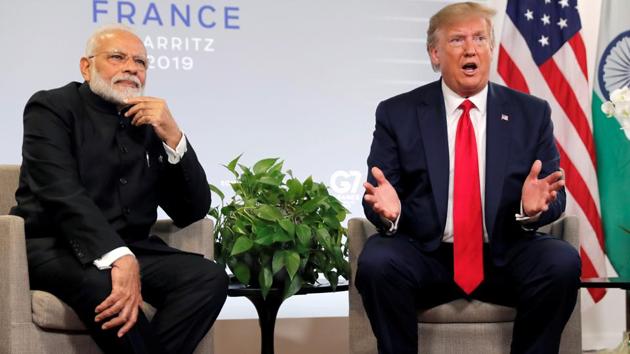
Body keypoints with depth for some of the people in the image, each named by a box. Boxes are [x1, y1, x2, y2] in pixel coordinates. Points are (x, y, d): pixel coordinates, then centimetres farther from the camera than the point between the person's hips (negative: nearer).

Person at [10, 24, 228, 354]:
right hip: (54, 246, -5)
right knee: (103, 283, -37)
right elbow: (62, 193, -18)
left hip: (130, 250, 5)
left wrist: (173, 138, -7)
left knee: (210, 277, -21)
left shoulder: (151, 125, 13)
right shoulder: (52, 107, 0)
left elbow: (192, 212, 8)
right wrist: (118, 258, -33)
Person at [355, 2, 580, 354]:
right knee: (376, 261, -31)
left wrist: (535, 204, -20)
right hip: (426, 255, -1)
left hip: (506, 256, 1)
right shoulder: (397, 114, 4)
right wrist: (388, 209, -23)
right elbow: (378, 194, 2)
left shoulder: (532, 113, 8)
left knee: (563, 262, -28)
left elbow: (555, 196, 5)